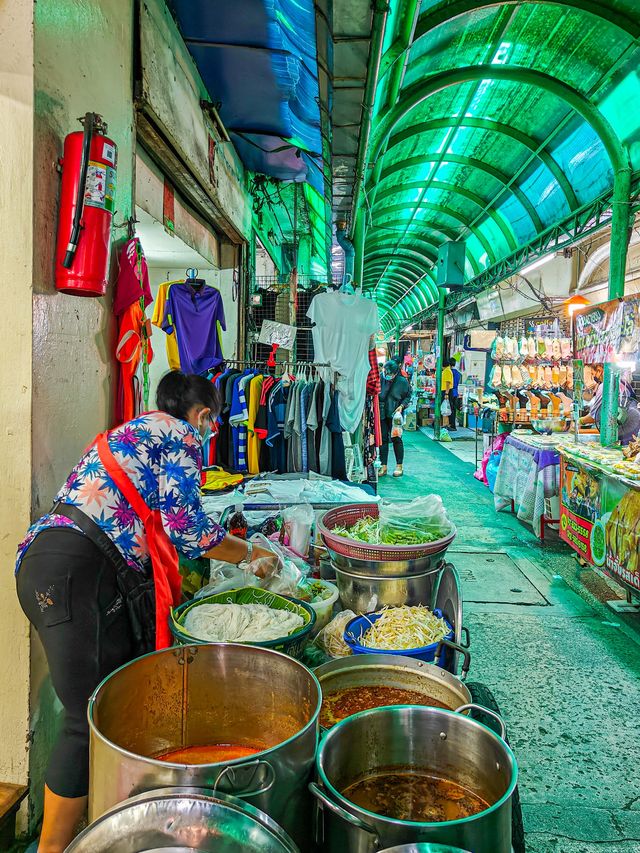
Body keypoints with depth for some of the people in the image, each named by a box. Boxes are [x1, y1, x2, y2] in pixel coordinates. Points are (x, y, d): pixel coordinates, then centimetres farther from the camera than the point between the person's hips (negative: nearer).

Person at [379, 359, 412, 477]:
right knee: (383, 439, 4)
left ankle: (399, 466, 13)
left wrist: (402, 406, -9)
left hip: (395, 414, -2)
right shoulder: (380, 378, -5)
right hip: (382, 414, 2)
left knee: (396, 439, 2)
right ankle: (383, 466, 12)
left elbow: (408, 396, 6)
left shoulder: (402, 381, -6)